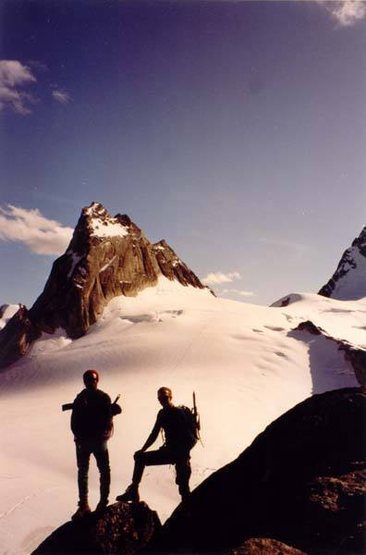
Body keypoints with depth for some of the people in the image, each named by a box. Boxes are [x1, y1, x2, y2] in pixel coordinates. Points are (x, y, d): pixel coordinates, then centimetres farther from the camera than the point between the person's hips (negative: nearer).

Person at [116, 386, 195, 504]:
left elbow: (192, 439, -18)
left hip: (180, 454, -8)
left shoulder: (179, 413, -14)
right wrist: (142, 450, 6)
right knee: (140, 457, 8)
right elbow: (154, 434, 13)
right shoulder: (162, 413, 8)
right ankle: (133, 492, 10)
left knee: (183, 485, -12)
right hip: (169, 451, 8)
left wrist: (183, 453, -24)